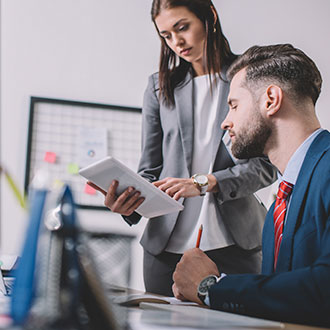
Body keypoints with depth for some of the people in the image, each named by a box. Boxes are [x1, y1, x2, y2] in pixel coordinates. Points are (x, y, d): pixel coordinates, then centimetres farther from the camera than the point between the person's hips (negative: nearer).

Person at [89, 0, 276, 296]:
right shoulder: (160, 87, 12)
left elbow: (267, 164, -3)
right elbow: (150, 169, 10)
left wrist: (203, 183, -17)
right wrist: (129, 203, -12)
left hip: (234, 243, -2)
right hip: (167, 245, 2)